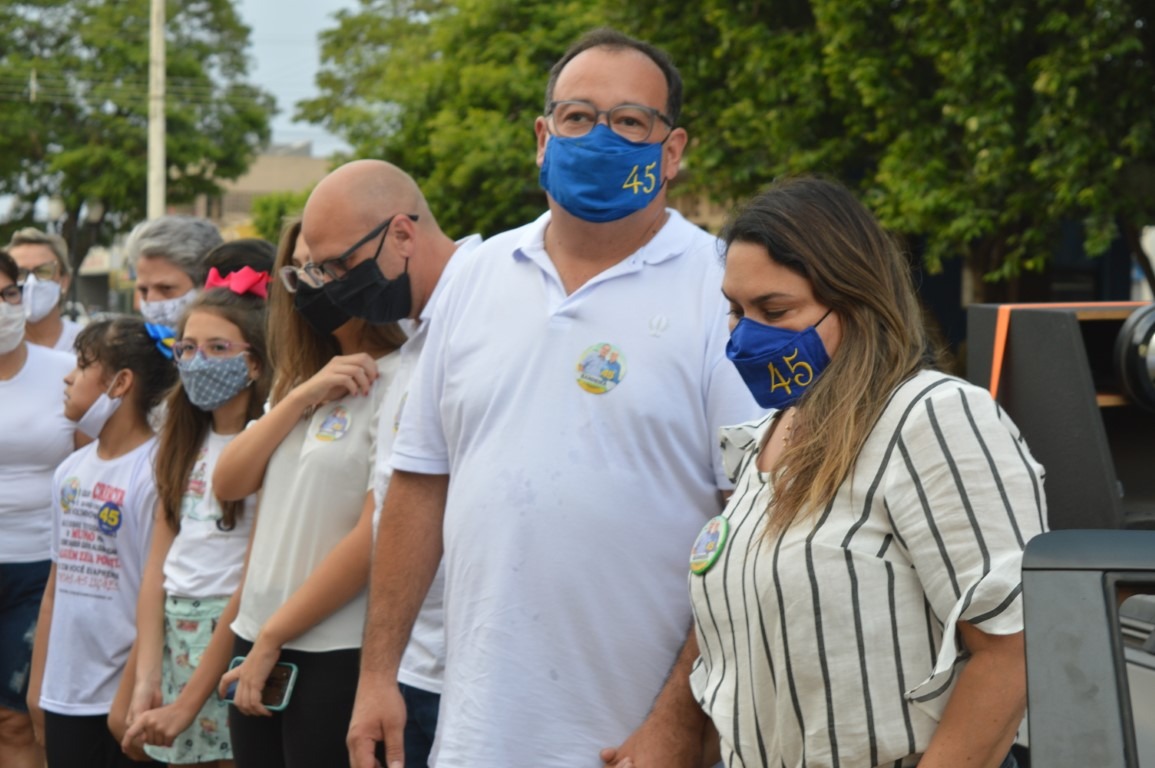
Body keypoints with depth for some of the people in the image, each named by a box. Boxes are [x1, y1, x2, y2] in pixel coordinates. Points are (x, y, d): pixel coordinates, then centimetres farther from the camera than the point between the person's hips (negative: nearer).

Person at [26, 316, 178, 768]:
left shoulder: (155, 472, -14)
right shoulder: (70, 472, 8)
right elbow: (57, 584, 14)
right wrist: (38, 682, 13)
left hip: (126, 696, -7)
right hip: (65, 694, 7)